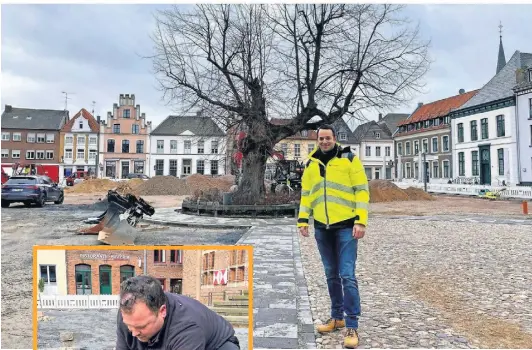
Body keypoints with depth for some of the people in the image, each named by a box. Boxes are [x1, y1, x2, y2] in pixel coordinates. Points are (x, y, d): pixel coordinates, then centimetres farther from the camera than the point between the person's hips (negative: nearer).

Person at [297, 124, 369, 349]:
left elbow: (362, 190, -6)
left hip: (346, 226, -5)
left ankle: (352, 326, 4)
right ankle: (337, 317, 29)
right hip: (322, 228, 5)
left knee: (347, 276, -7)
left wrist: (361, 221, -13)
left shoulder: (349, 159, -3)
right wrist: (303, 220, 5)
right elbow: (306, 194, 14)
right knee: (332, 275, 14)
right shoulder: (311, 164, 10)